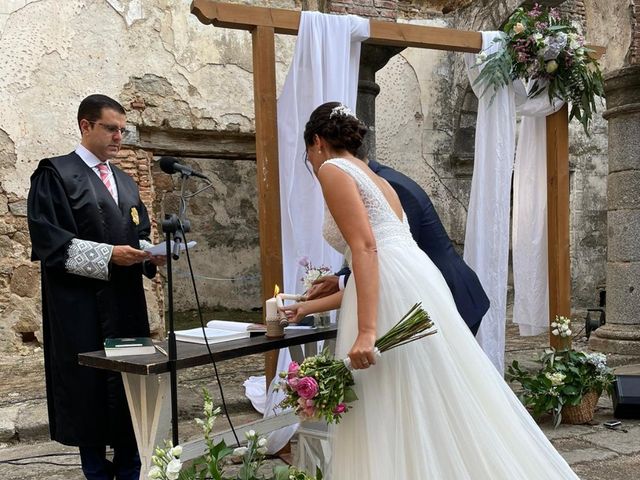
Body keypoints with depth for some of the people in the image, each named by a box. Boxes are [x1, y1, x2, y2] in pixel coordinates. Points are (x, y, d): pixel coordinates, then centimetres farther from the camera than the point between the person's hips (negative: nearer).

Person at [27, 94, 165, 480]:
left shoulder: (126, 182, 19)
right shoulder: (55, 173, -3)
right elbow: (46, 238, -13)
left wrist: (150, 254, -4)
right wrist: (107, 255, -19)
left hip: (127, 301, 6)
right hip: (82, 305, -6)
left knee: (131, 388, 6)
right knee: (90, 389, 0)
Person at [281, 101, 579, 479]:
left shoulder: (333, 170, 2)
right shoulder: (377, 181, 29)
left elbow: (365, 248, -14)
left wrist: (366, 331, -22)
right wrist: (311, 307, 41)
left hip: (395, 291, -9)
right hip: (413, 286, 9)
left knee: (392, 422, -4)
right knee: (434, 408, 12)